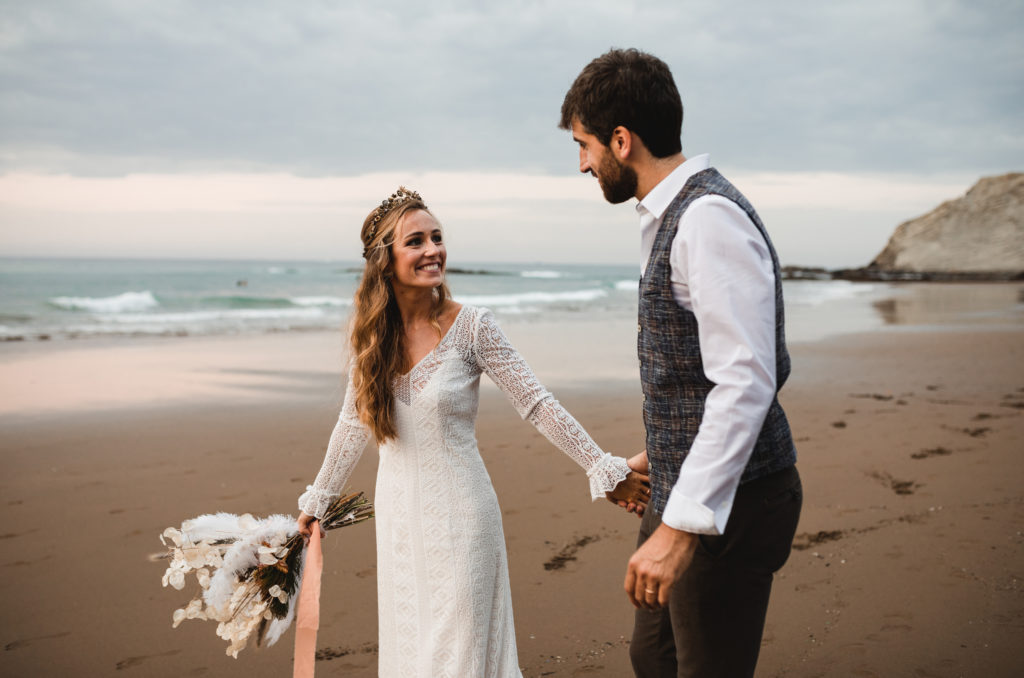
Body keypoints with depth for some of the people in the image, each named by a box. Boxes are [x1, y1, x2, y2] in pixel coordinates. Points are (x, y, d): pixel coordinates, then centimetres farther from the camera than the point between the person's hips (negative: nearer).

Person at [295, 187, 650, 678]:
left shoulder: (471, 328, -13)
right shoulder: (374, 333, -1)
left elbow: (538, 406, -11)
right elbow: (352, 424, 10)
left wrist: (604, 470, -14)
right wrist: (317, 501, 17)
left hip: (457, 510, -4)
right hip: (397, 511, 4)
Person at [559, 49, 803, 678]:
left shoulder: (709, 217, -20)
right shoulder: (671, 217, 12)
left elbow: (746, 383, -28)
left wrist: (683, 525, -30)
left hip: (725, 504, -10)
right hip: (685, 489, 10)